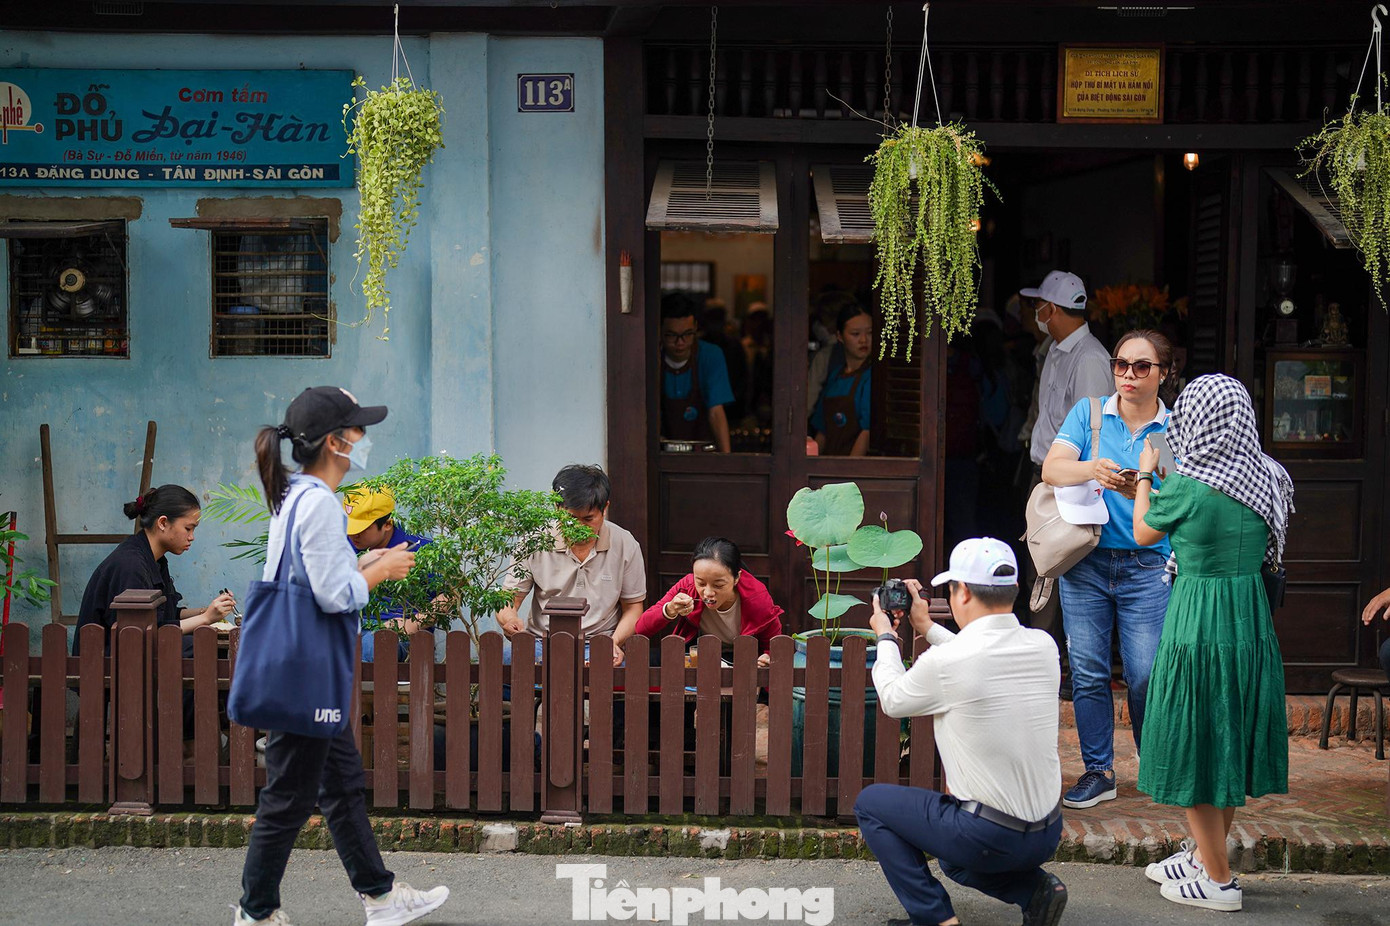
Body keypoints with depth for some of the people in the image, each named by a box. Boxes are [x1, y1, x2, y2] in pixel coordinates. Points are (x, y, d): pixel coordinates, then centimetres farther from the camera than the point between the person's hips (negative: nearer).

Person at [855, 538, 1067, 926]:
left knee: (870, 803, 13)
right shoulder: (1044, 647, -2)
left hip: (988, 836, -7)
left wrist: (886, 637, 17)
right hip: (1047, 835, 7)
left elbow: (893, 701, 1)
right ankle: (1034, 889, 12)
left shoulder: (946, 661, -20)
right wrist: (928, 628, 26)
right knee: (955, 858, 36)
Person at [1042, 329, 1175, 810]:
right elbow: (1051, 468, -8)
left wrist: (1142, 492, -27)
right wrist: (1092, 469, -28)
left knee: (1146, 675, -5)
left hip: (1147, 566, -1)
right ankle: (1098, 771, 14)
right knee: (1088, 672, 2)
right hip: (1085, 561, 1)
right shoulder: (1088, 413, 6)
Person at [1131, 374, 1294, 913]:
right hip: (1251, 620, 7)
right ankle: (1204, 853, 34)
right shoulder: (1265, 479, -1)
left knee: (1194, 751, 6)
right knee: (1226, 743, 19)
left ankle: (1218, 882, 15)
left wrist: (1145, 474, 15)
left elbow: (1143, 534, -1)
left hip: (1197, 625, -7)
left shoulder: (1186, 487, -19)